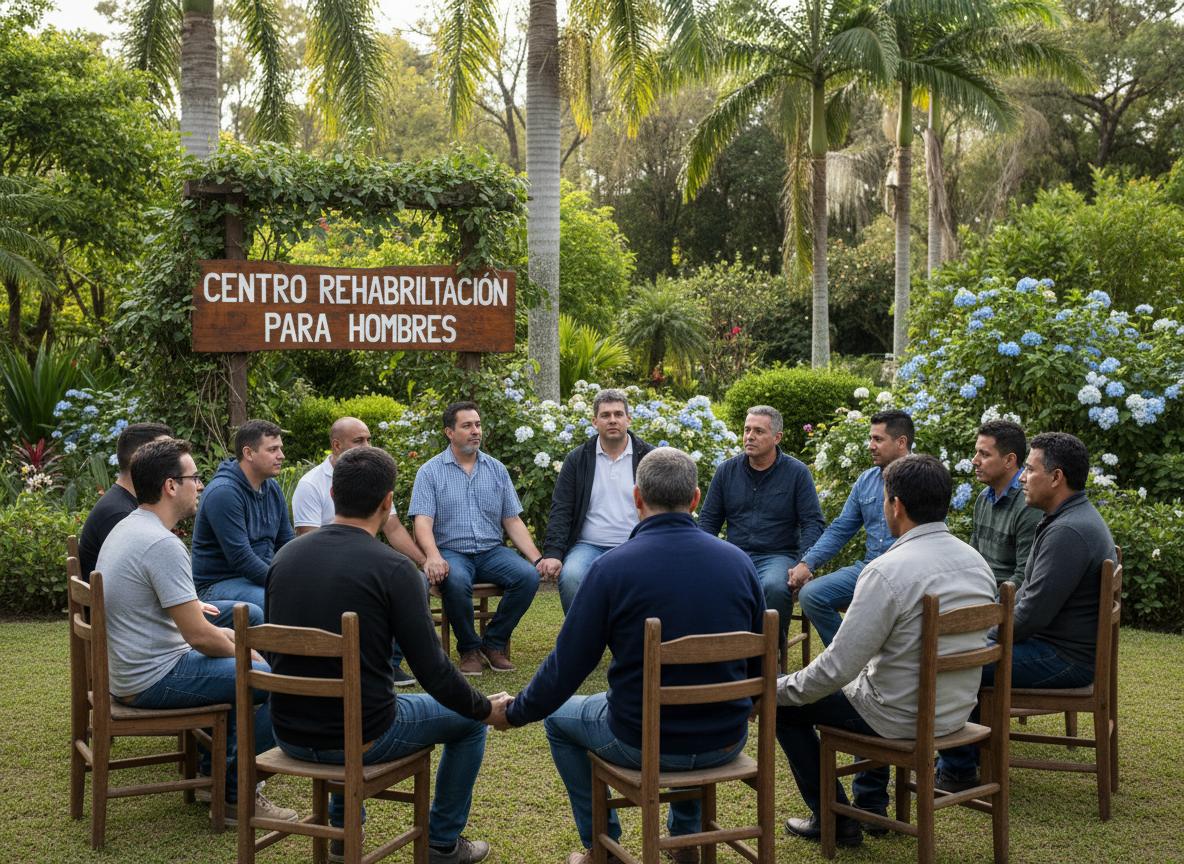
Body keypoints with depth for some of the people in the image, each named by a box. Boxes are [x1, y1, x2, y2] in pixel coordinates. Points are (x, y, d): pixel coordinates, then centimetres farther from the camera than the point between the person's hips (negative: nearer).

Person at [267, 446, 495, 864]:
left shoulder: (286, 555, 0)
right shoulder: (393, 568, -17)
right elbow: (433, 672, -17)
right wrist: (488, 709, 2)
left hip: (289, 734, 6)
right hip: (360, 739, -6)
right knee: (468, 720, 20)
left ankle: (342, 829, 42)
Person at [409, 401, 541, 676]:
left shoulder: (497, 470, 13)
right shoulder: (430, 472, 2)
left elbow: (512, 521, 12)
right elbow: (423, 521, -9)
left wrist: (538, 558, -3)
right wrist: (434, 557, -29)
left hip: (492, 551, 3)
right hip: (452, 551, -3)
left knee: (528, 576, -25)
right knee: (455, 581, -37)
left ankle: (494, 643, -6)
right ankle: (469, 648, -12)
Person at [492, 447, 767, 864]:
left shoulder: (611, 567, -16)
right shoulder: (739, 561, -6)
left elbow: (566, 668, -10)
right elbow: (762, 664, 5)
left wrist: (514, 712, 9)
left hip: (644, 745, -3)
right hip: (726, 743, 4)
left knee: (559, 716, 27)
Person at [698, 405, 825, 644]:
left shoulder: (797, 472, 3)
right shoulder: (727, 471, 12)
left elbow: (814, 523, 2)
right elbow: (708, 519, 16)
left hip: (778, 555, -2)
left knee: (775, 587, -38)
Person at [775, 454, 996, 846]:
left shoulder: (887, 571, -26)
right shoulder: (976, 561, -1)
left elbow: (838, 667, -24)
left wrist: (779, 689, -7)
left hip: (901, 718, -8)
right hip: (957, 711, 8)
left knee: (783, 705, 12)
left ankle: (834, 820, 20)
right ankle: (872, 804, 38)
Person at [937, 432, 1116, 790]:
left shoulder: (1068, 532, -24)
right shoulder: (1074, 518, 11)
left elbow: (1031, 614, -25)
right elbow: (1029, 593, 19)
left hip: (1063, 659, -11)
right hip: (1055, 642, 11)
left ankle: (958, 772, 1)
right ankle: (973, 752, 23)